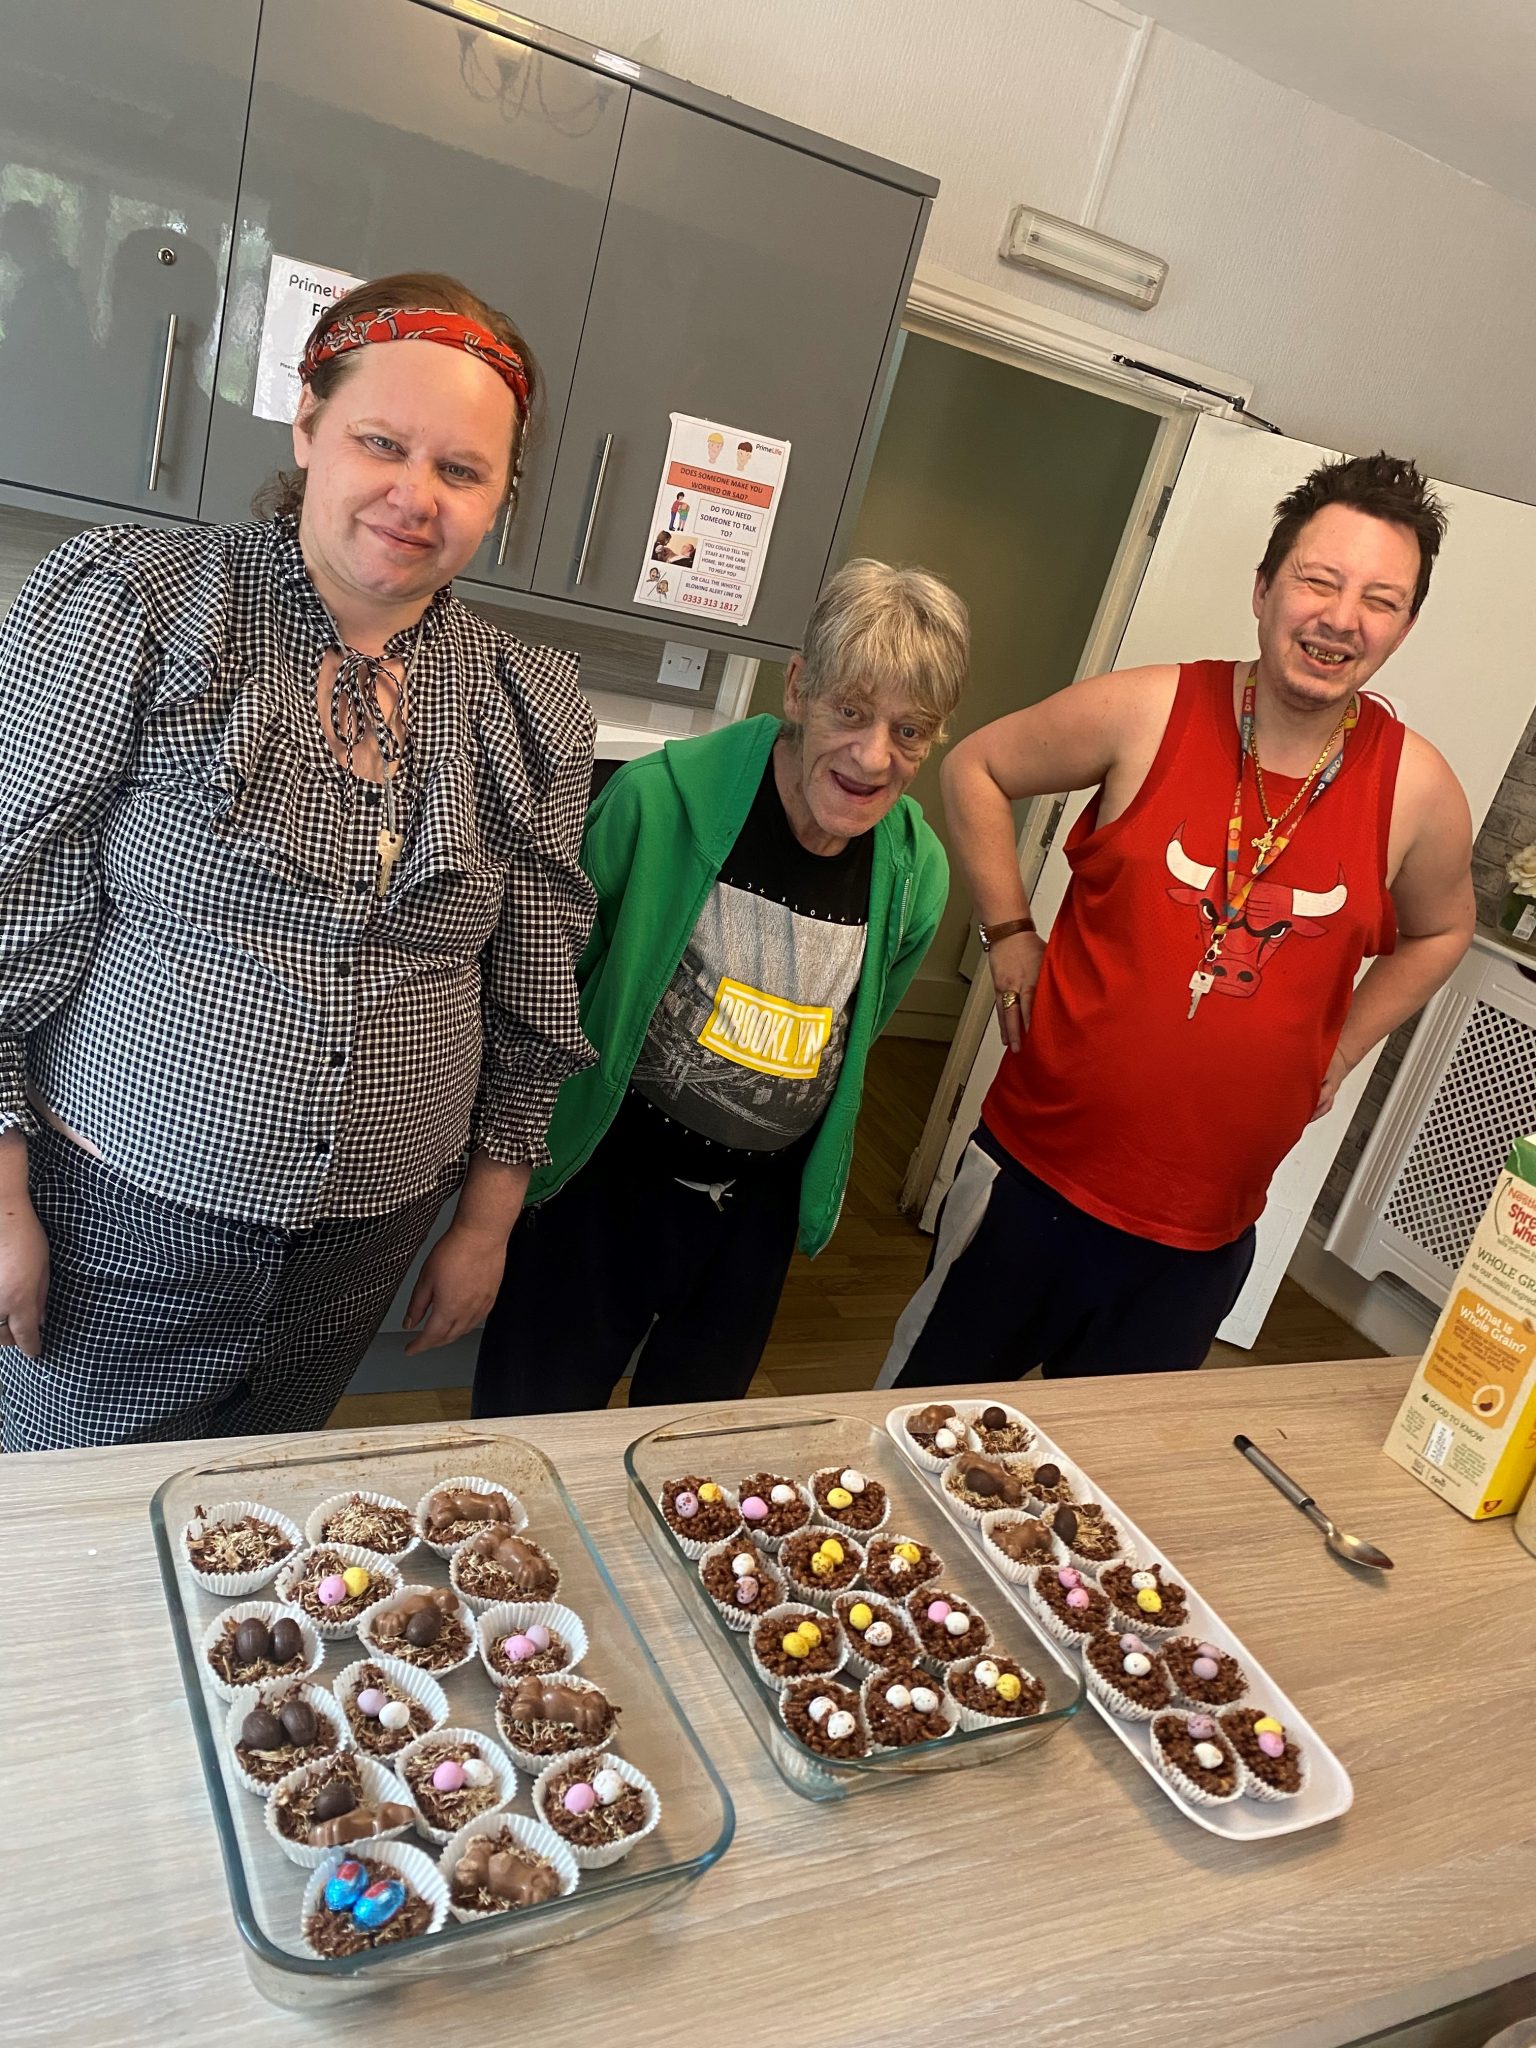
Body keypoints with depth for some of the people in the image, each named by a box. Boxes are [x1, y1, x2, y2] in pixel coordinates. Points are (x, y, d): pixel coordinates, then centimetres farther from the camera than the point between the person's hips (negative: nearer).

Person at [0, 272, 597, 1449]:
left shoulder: (527, 708, 0)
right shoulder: (136, 608, -10)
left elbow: (531, 998, 6)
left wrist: (488, 1221, 8)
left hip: (360, 1258, 3)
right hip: (119, 1222, -2)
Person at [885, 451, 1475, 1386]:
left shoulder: (1419, 793, -6)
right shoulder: (1149, 713, -12)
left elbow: (1439, 930, 15)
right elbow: (977, 767, 3)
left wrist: (1336, 1056, 7)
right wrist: (1010, 934, -2)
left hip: (1204, 1236, 2)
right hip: (1037, 1172, -1)